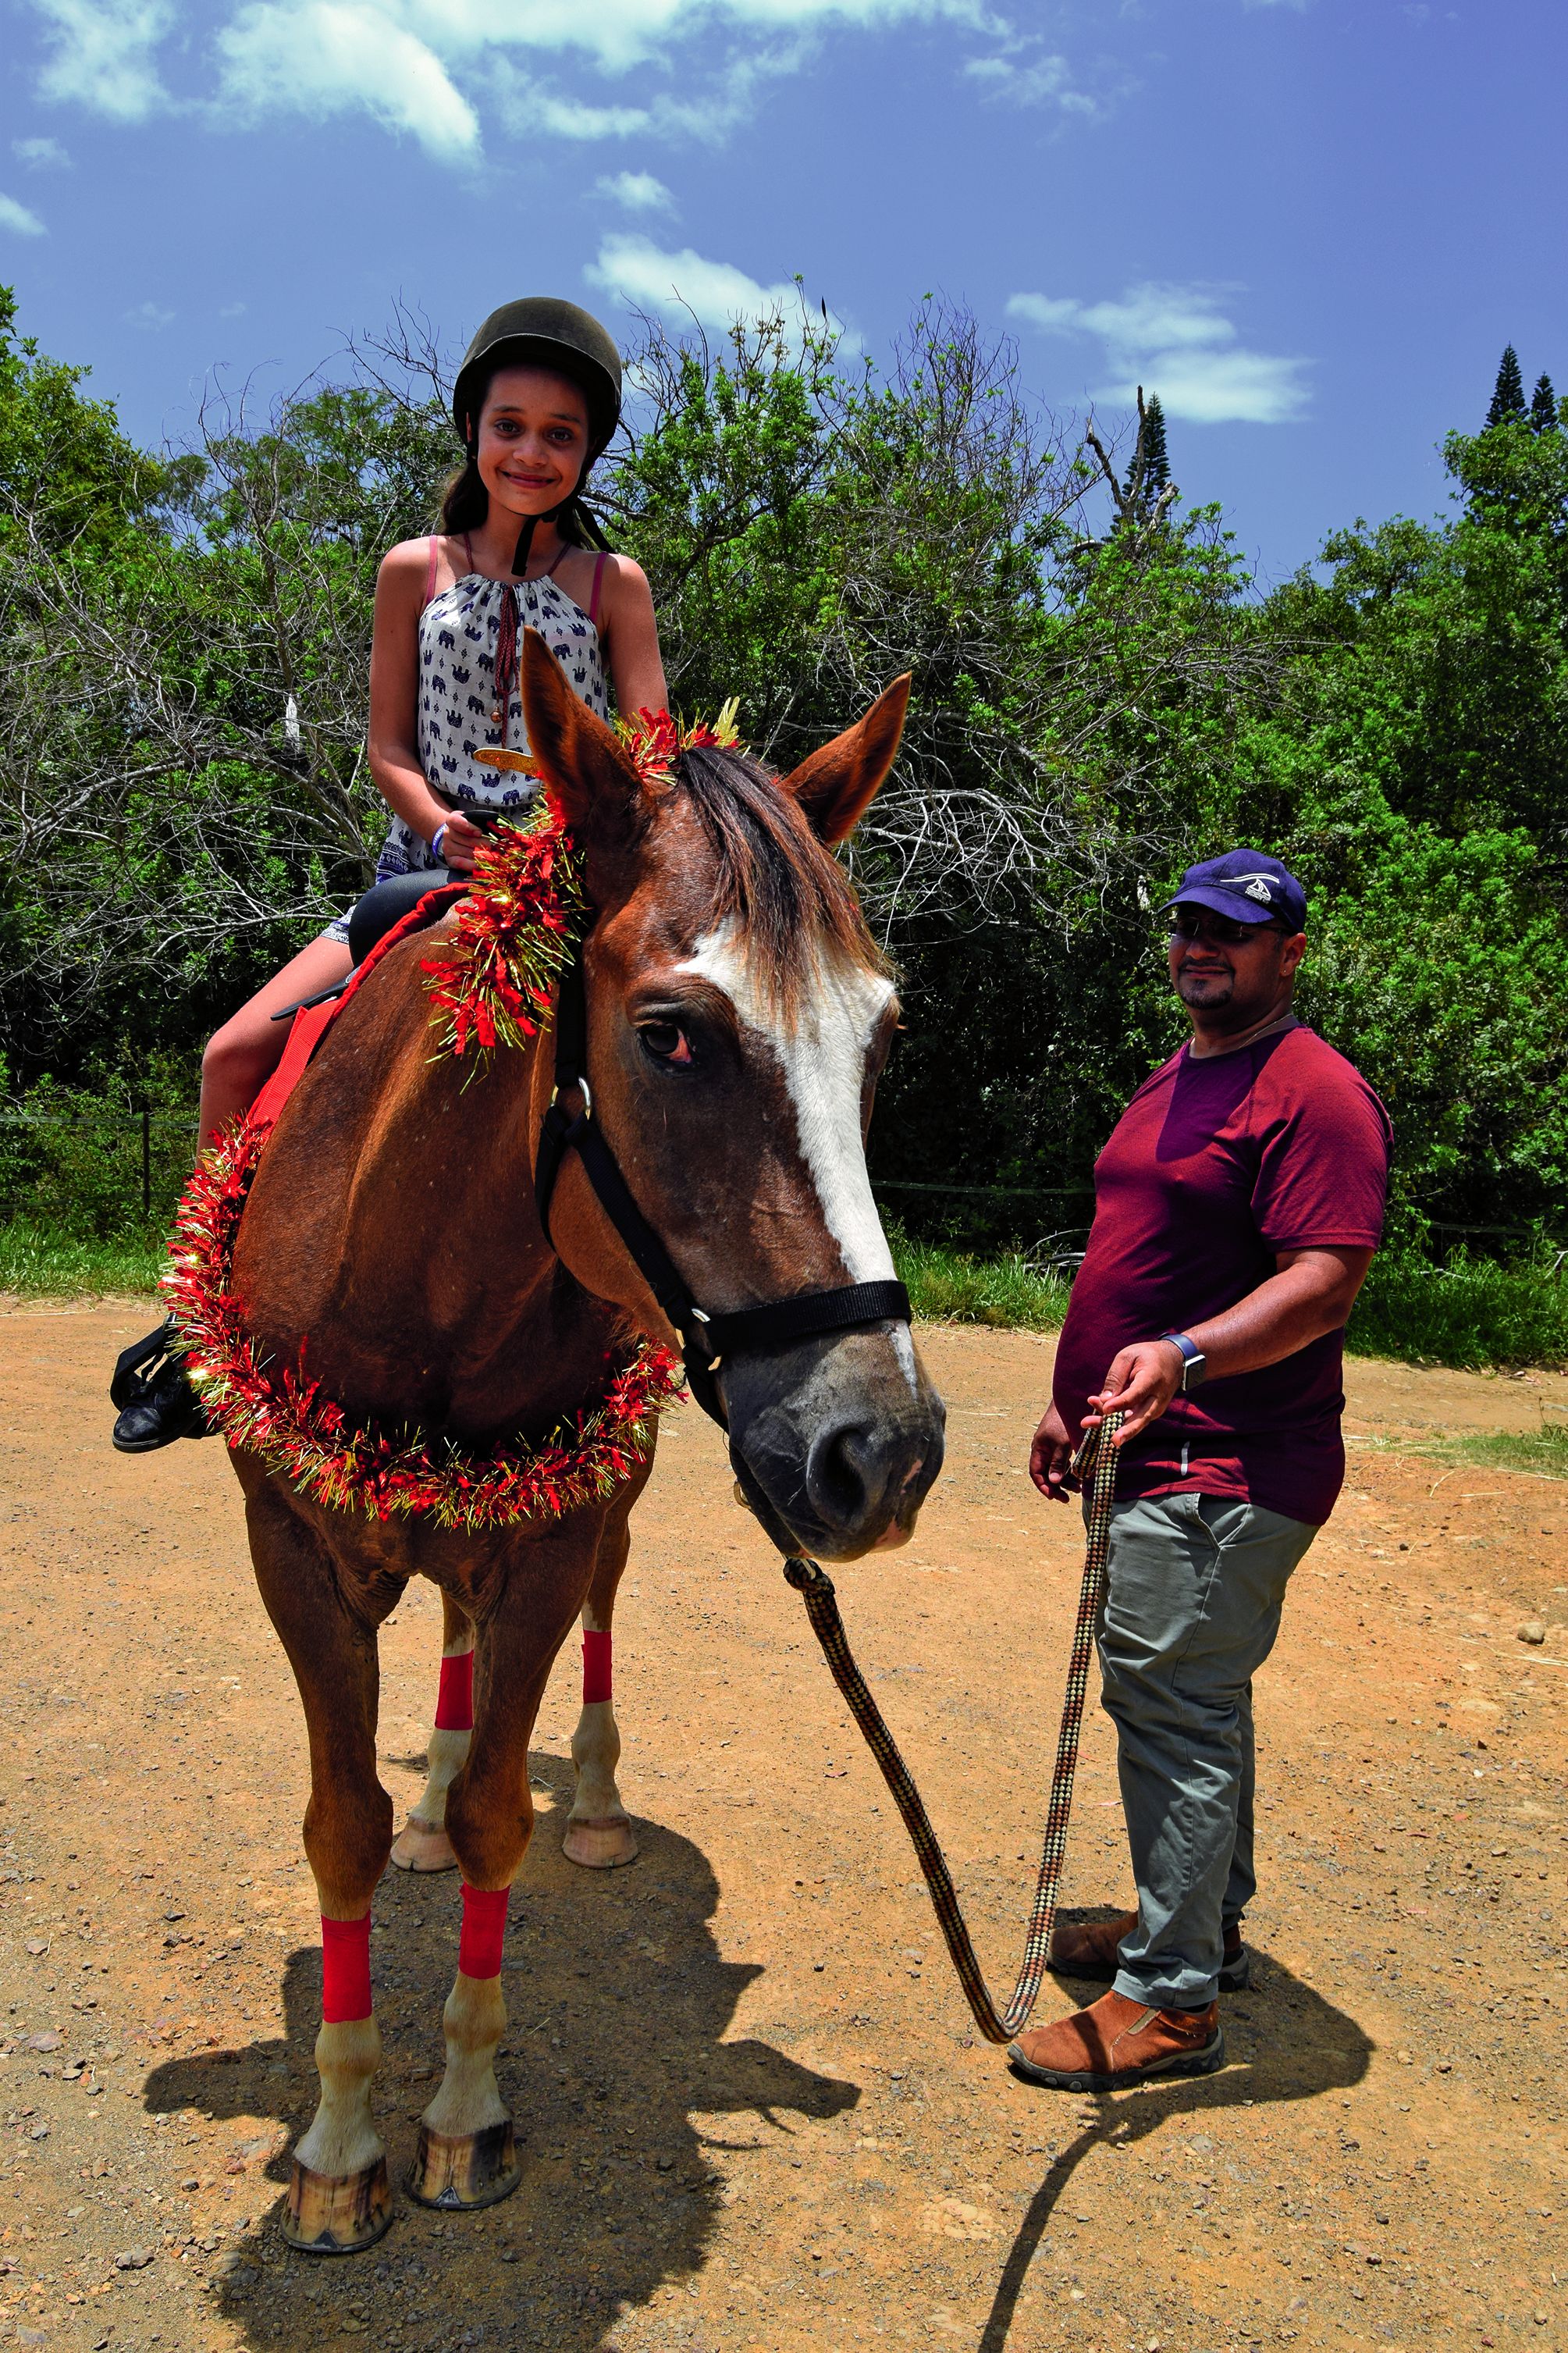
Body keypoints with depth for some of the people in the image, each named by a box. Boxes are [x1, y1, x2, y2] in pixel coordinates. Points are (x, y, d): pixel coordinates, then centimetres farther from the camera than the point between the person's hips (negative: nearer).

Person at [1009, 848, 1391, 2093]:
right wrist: (1075, 1403, 20)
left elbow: (1324, 1284, -23)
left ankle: (1173, 1999, 10)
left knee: (1173, 1711, -4)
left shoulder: (1316, 1093, -14)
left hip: (1220, 1475, -10)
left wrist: (1183, 1356, -38)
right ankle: (1203, 1922, 37)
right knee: (1194, 1704, 20)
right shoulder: (1174, 1080, 16)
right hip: (1155, 1453, 10)